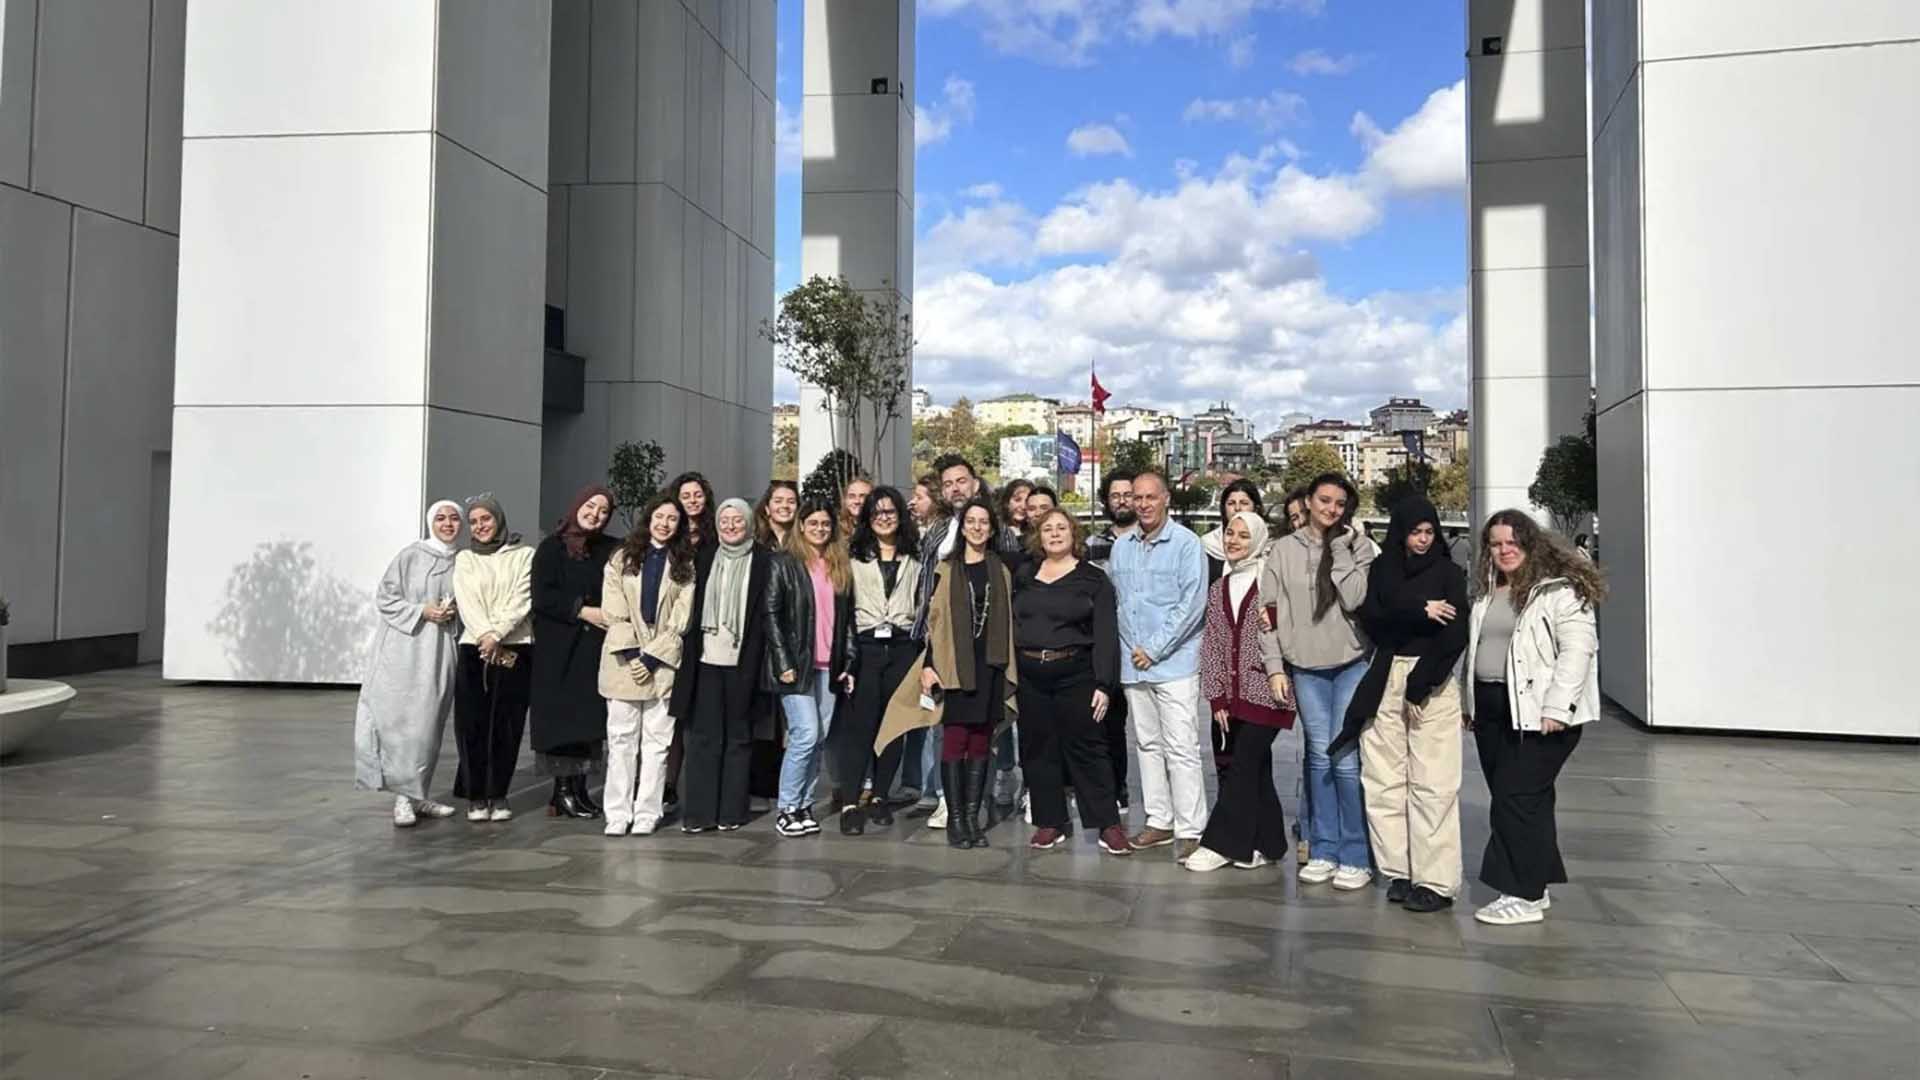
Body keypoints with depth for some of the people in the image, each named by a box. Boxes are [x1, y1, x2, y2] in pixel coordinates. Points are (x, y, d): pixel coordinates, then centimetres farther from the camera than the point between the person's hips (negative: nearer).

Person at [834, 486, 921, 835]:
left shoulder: (913, 559, 13)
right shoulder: (854, 557, 7)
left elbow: (923, 604, 13)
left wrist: (924, 651, 5)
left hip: (902, 646, 2)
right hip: (865, 645, -2)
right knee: (859, 724, -7)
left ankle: (880, 797, 16)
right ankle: (849, 802, -5)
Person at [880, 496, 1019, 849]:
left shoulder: (1002, 572, 12)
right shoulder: (946, 569, 5)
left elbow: (1007, 623, 12)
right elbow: (933, 619, 3)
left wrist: (1010, 671, 7)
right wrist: (928, 665, -5)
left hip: (990, 665, 2)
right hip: (953, 665, -2)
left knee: (980, 742, 4)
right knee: (955, 740, -5)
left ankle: (972, 816, 10)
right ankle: (955, 818, 2)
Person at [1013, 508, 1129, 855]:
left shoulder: (1093, 579, 1)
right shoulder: (1025, 577, 13)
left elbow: (1105, 634, -4)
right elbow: (1011, 625, 13)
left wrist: (1104, 684, -12)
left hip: (1074, 673, -4)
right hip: (1030, 675, 4)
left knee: (1086, 747, -3)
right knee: (1037, 749, 7)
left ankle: (1108, 825, 4)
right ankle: (1050, 823, 17)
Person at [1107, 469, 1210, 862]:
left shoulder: (1186, 543, -7)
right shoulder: (1121, 548, 12)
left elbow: (1192, 604, -12)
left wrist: (1154, 649, -12)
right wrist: (1130, 648, 5)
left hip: (1173, 663, -6)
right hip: (1133, 665, 6)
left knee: (1181, 749, -6)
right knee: (1148, 745, 12)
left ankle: (1190, 830, 0)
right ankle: (1160, 820, 21)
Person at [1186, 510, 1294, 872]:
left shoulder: (1270, 578, -3)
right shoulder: (1218, 589, 13)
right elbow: (1211, 645, 10)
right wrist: (1217, 697, 5)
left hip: (1264, 691, -5)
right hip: (1232, 695, 5)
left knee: (1243, 768, -7)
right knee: (1256, 771, 10)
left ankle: (1222, 843, -1)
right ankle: (1265, 844, 17)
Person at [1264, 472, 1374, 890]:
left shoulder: (1358, 546, 3)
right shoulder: (1285, 550, 6)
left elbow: (1354, 598, -12)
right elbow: (1274, 612, 5)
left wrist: (1338, 547, -9)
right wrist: (1275, 666, 0)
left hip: (1352, 663, -2)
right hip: (1306, 666, 2)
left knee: (1347, 759, -5)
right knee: (1319, 756, 6)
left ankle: (1356, 855, 6)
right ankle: (1323, 849, 17)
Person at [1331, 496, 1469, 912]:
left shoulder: (1449, 573, 6)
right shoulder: (1381, 569, 12)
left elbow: (1455, 634, -3)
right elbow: (1371, 618, 0)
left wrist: (1420, 682, -11)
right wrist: (1419, 612, -12)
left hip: (1432, 679, -3)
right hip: (1385, 678, 3)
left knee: (1432, 783, -7)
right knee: (1383, 779, 0)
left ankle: (1436, 881, -3)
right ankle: (1398, 872, 7)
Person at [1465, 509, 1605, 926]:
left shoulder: (1560, 590, -10)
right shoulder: (1486, 593, 15)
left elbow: (1577, 649, -16)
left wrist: (1556, 708, -21)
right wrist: (1470, 703, 18)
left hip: (1537, 713, -8)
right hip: (1491, 709, 8)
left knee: (1517, 799, -8)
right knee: (1526, 801, 13)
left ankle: (1524, 896, 0)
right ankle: (1535, 885, 23)